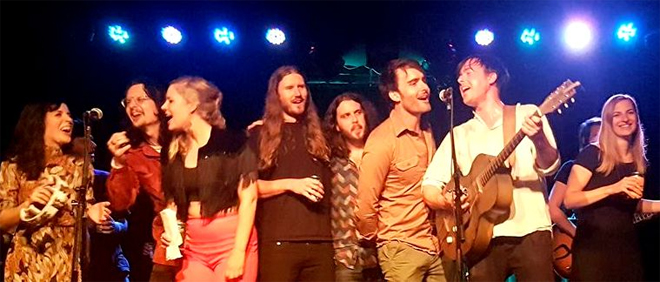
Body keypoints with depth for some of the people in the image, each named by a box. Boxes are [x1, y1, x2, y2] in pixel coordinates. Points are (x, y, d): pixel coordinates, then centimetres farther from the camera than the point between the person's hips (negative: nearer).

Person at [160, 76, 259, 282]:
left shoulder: (233, 143, -6)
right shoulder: (175, 152, 10)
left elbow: (248, 199, -10)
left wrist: (239, 252, -16)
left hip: (231, 243, -5)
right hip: (192, 249, 5)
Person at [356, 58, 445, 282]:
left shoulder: (426, 132, 8)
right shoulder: (383, 140, -15)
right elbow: (365, 205, -14)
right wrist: (383, 242, -1)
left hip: (435, 246, 7)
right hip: (402, 250, -6)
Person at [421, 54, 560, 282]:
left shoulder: (527, 115, 6)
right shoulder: (459, 134, 13)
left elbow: (549, 167, -6)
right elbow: (430, 184, 8)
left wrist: (539, 139, -28)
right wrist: (446, 201, -14)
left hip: (530, 232, -2)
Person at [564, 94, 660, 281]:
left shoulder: (639, 161, 9)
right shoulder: (592, 154, -9)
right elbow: (569, 200, -16)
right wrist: (613, 188, -25)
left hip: (627, 247, 6)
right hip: (592, 248, -6)